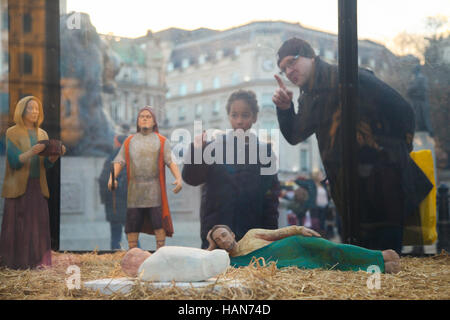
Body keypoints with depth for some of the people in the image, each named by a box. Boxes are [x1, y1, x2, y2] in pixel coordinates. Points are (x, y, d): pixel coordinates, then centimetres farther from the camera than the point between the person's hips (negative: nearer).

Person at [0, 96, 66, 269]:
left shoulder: (42, 134, 14)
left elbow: (47, 163, 9)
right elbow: (14, 161, -11)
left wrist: (56, 154, -12)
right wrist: (31, 152, -28)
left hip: (38, 186, 5)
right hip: (19, 186, -5)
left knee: (39, 223, 0)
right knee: (18, 224, -5)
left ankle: (37, 260, 4)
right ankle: (16, 261, -1)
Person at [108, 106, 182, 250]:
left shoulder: (162, 141, 9)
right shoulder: (129, 141, 15)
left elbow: (171, 161, -2)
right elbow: (119, 161, 7)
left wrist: (178, 178, -19)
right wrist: (112, 178, -11)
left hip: (154, 189, -2)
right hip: (135, 190, 2)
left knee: (159, 222, -5)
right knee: (132, 223, 1)